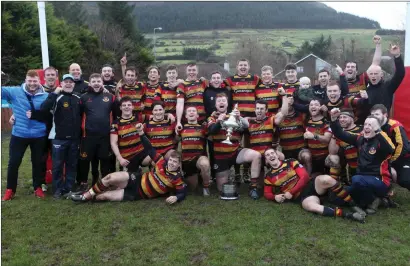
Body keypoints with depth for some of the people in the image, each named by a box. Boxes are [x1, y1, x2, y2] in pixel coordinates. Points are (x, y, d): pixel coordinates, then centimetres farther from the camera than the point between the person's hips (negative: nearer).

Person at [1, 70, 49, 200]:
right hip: (19, 134, 0)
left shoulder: (46, 96, -4)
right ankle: (10, 189, 22)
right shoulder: (15, 92, -3)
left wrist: (35, 114, -14)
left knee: (38, 162, 12)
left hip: (39, 136, 0)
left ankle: (38, 188, 29)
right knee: (13, 162, 7)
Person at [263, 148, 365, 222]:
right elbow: (267, 193, 15)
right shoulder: (269, 177, 9)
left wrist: (291, 192, -10)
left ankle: (353, 205, -23)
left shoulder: (290, 162, 6)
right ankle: (348, 214, -37)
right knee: (312, 206, -38)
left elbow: (305, 177, -2)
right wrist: (275, 196, -10)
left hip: (310, 185, 1)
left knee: (326, 179, -34)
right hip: (301, 196, -1)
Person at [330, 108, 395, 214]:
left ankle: (373, 200, -7)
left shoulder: (381, 140, -11)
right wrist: (334, 119, -9)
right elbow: (340, 134, 7)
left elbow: (390, 150, -33)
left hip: (380, 181, -6)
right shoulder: (360, 138, 6)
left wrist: (378, 133, -42)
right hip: (363, 180, 6)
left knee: (356, 180, -37)